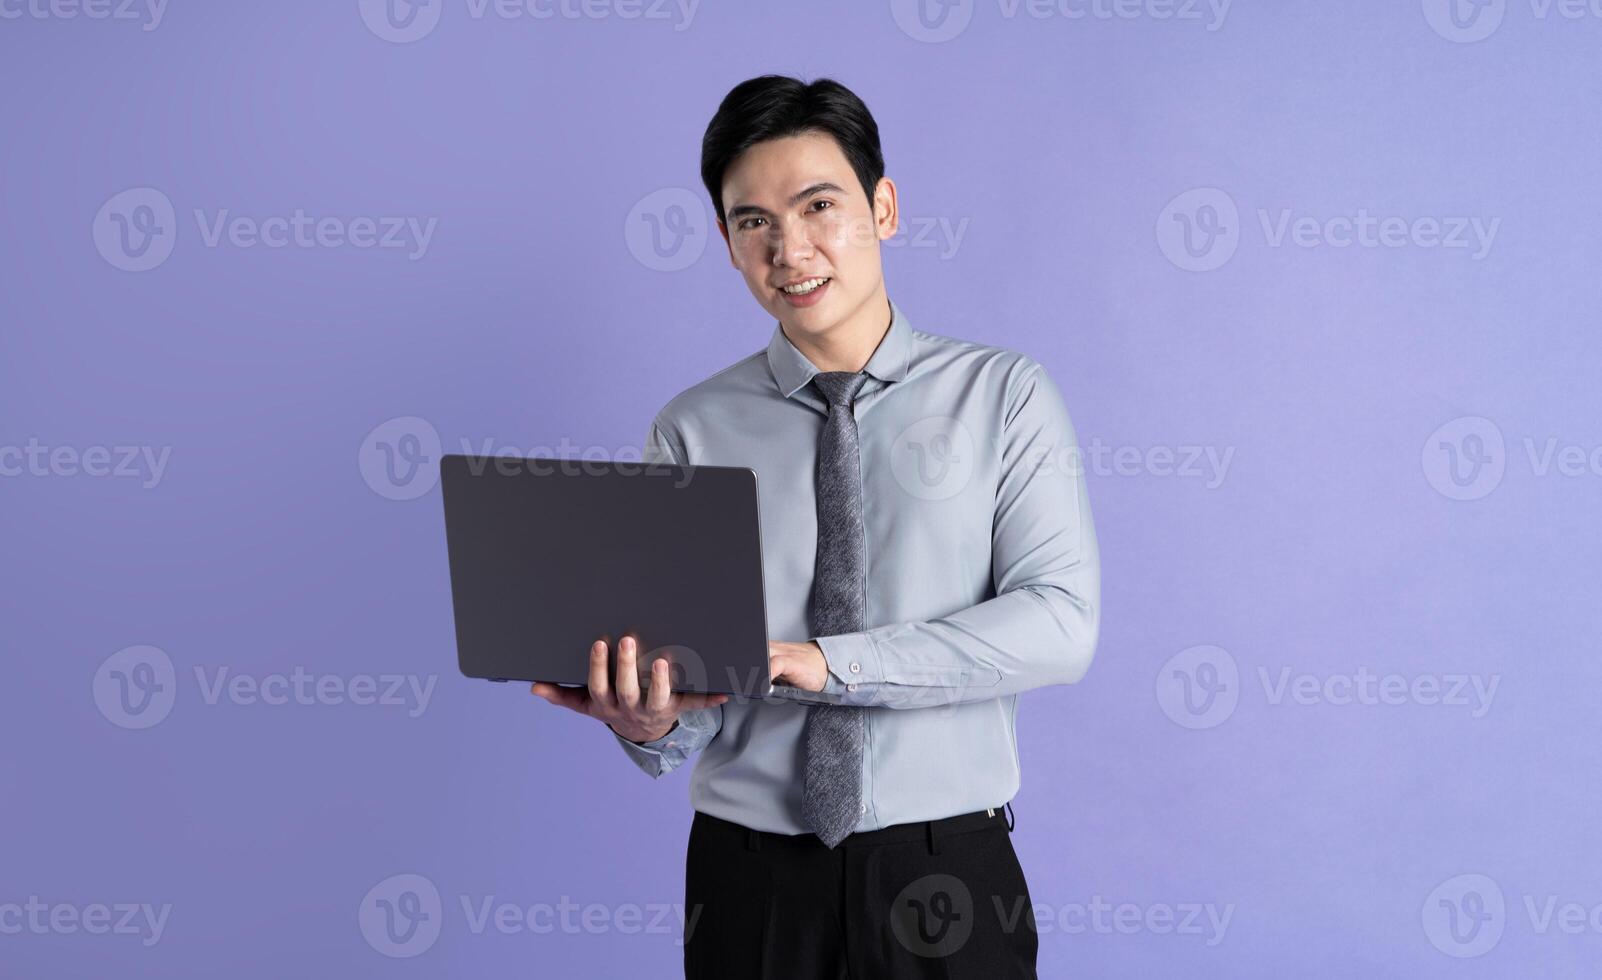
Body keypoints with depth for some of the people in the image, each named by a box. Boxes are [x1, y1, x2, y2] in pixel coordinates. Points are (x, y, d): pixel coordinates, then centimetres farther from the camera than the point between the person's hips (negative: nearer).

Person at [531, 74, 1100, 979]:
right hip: (750, 874, 1)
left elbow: (1061, 622, -12)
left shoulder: (1003, 394, -1)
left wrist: (824, 661, -21)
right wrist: (651, 717, -25)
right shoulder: (691, 434, 1)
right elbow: (683, 721, -1)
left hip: (945, 870, -1)